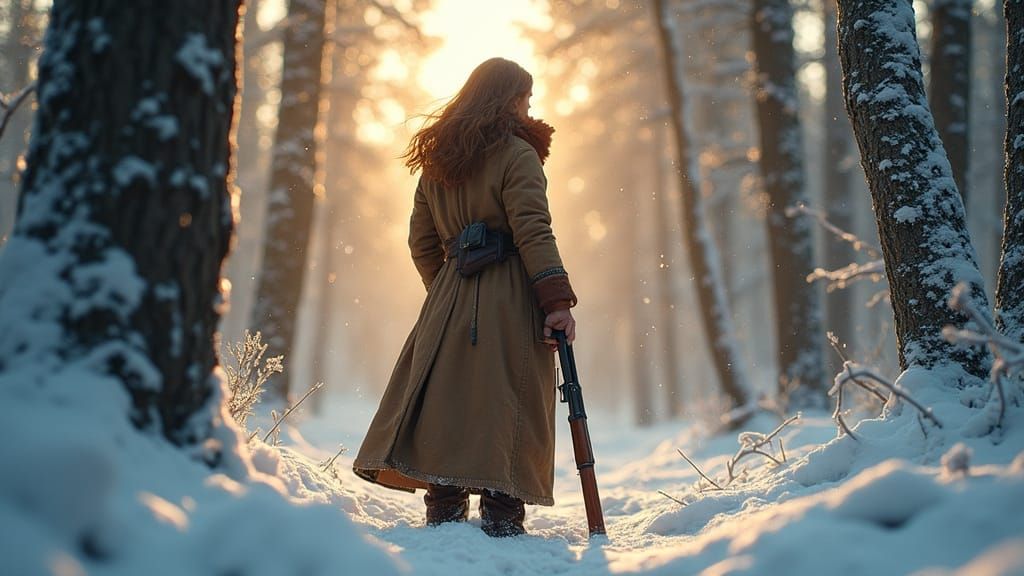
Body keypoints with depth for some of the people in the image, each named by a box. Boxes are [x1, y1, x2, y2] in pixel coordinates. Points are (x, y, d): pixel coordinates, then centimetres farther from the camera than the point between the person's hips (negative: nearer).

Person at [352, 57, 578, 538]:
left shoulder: (436, 160, 16)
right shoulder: (516, 153, -4)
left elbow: (422, 243, 18)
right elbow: (533, 232, -14)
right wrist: (557, 300, -17)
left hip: (450, 298, 6)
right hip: (511, 300, -6)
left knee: (446, 397, 8)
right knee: (508, 405, -3)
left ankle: (443, 509, 8)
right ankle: (502, 515, -5)